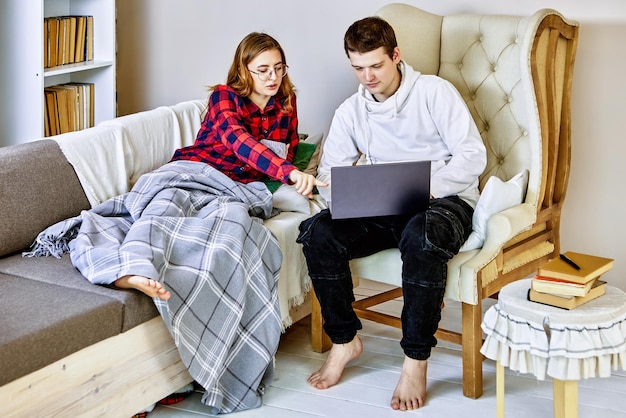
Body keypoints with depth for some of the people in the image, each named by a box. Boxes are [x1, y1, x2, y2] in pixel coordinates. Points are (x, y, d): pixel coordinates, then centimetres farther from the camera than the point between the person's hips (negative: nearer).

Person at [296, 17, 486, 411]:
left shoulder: (435, 92, -4)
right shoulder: (350, 111, 10)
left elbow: (473, 155, -10)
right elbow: (330, 171, 8)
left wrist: (427, 188, -25)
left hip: (445, 201, -4)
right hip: (383, 211, 5)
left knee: (422, 236, -41)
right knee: (316, 232, -21)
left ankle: (416, 360, -27)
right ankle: (345, 340, -4)